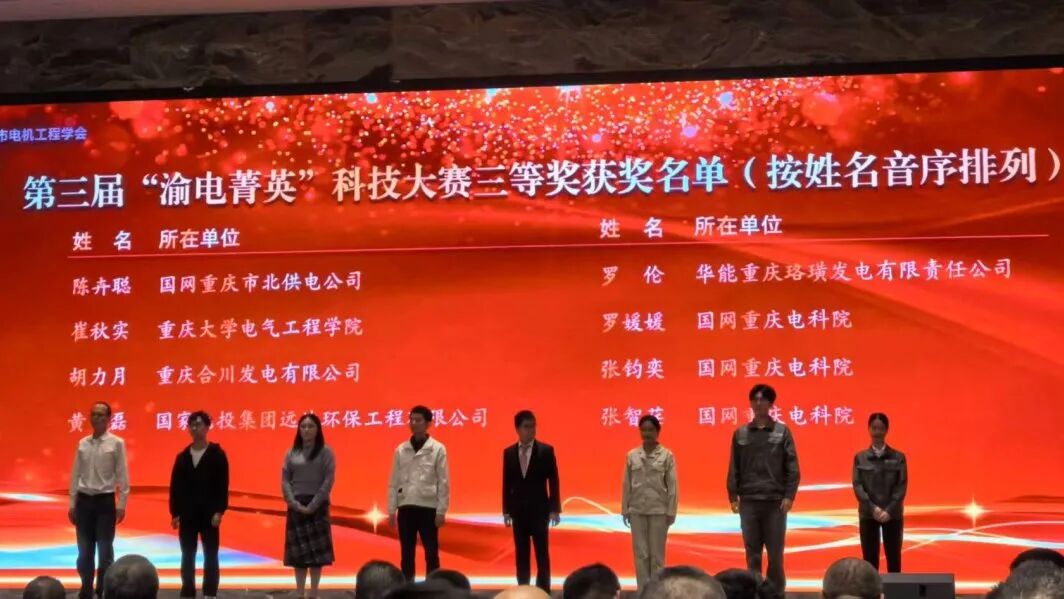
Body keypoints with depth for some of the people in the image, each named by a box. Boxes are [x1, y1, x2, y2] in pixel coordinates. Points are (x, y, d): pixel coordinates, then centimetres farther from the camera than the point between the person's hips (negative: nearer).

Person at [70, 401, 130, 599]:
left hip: (105, 501, -3)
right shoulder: (82, 443, 6)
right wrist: (72, 504, 6)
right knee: (85, 551, 8)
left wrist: (122, 504, -8)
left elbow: (122, 475, -5)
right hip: (84, 500, 3)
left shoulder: (116, 443, -4)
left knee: (105, 551, 2)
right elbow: (75, 474, 9)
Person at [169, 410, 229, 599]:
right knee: (187, 557, 6)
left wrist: (219, 511, -12)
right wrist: (174, 513, 1)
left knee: (210, 556, 2)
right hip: (187, 515, 3)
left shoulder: (217, 455, -2)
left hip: (209, 514, -3)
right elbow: (175, 487, 7)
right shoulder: (182, 457, 7)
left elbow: (222, 485, -5)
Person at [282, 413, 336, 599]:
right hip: (296, 506, 3)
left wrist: (313, 505, -14)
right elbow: (285, 480, 3)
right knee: (298, 550, 3)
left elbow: (329, 480, -8)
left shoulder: (325, 451, -1)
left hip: (317, 505, -3)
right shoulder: (292, 453, 8)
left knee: (316, 550, -2)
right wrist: (293, 503, -11)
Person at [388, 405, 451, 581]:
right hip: (406, 507, 3)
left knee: (431, 553, 2)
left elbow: (443, 482, -3)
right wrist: (391, 510, 4)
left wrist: (441, 511, -7)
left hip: (428, 508, -3)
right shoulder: (401, 450, 7)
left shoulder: (438, 449, -2)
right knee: (406, 554, 6)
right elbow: (394, 481, 8)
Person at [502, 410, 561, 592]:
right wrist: (506, 510, 3)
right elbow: (507, 483, 6)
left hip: (539, 510, -2)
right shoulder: (509, 452, 4)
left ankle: (543, 590, 4)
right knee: (521, 553, 7)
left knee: (542, 553, 0)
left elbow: (553, 481, -3)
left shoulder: (546, 450, -3)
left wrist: (555, 509, -8)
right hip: (518, 510, 3)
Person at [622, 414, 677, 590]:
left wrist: (671, 512, -5)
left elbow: (672, 485, -2)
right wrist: (625, 510, 4)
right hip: (637, 511, 2)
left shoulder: (667, 455, -2)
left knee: (657, 554, 3)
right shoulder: (632, 456, 4)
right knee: (640, 553, 4)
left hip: (658, 510, -2)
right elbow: (627, 484, 6)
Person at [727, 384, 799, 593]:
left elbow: (792, 467, 0)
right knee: (752, 554, 5)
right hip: (748, 501, 2)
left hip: (775, 501, -2)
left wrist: (789, 496, -8)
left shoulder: (782, 432, 2)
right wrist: (733, 496, 2)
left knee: (775, 554, 1)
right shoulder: (740, 433, 8)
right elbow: (734, 468, 9)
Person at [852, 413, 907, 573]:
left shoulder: (898, 457, 4)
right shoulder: (860, 457, 5)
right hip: (868, 514, 0)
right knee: (870, 557, 1)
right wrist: (873, 508, -14)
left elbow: (902, 486, -2)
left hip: (892, 514, 0)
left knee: (893, 557, 2)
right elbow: (857, 485, -2)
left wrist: (889, 510, -13)